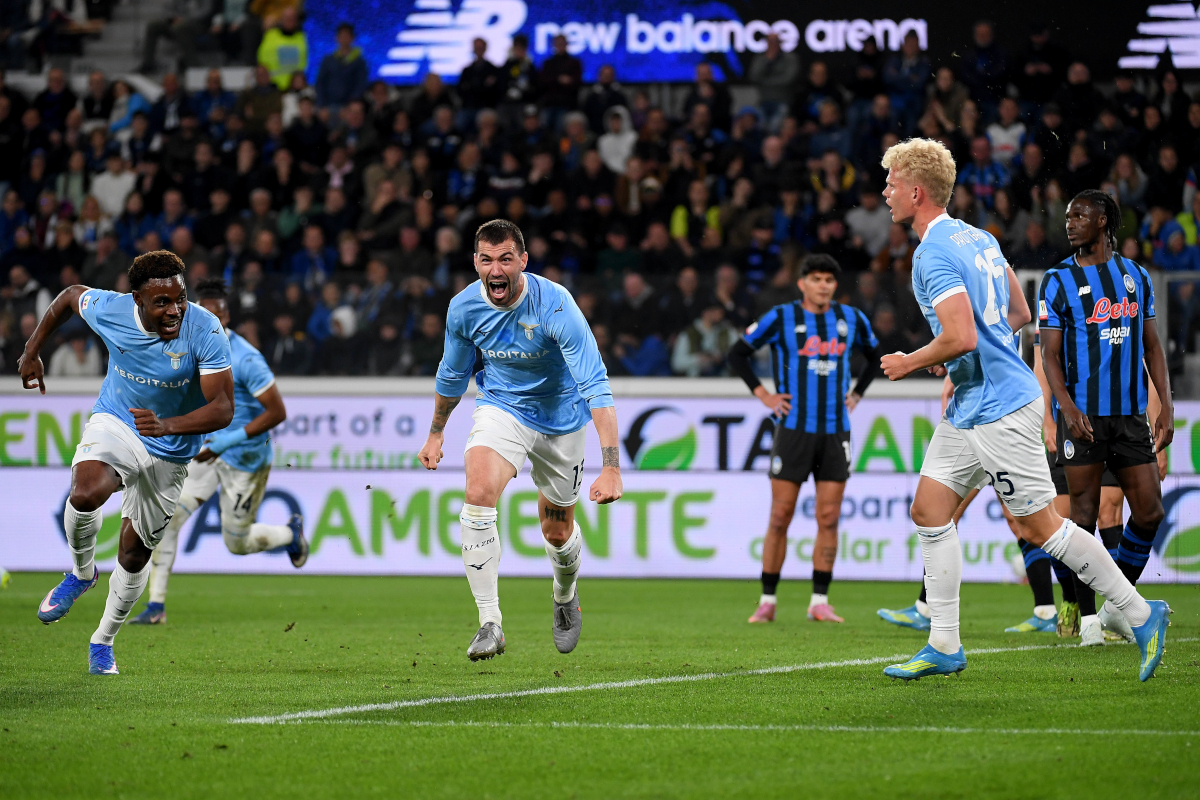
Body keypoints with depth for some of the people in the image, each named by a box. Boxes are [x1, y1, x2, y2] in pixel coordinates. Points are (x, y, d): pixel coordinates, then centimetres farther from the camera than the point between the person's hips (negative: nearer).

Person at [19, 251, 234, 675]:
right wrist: (31, 352, 10)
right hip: (115, 422, 0)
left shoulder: (205, 331, -26)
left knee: (135, 553, 9)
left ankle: (103, 642, 33)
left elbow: (223, 409, -26)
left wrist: (167, 426, -42)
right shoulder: (108, 310, -19)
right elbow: (69, 295, 5)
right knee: (86, 494, -33)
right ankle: (81, 572, -2)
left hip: (169, 453, 0)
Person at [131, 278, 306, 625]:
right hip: (207, 448, 6)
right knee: (165, 519, -10)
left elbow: (277, 412, -23)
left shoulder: (246, 359, -24)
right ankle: (156, 606, -3)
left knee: (237, 543, 7)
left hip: (244, 459, -6)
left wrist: (229, 440, -28)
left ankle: (291, 533, 39)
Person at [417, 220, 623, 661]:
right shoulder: (464, 308, -16)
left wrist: (611, 467, -40)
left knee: (558, 532, 10)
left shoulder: (555, 306, -29)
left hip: (560, 417, -2)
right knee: (478, 493, -27)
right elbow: (452, 373, 7)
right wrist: (436, 433, 19)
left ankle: (565, 596, 47)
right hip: (501, 407, 2)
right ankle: (489, 623, -25)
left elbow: (596, 386, -32)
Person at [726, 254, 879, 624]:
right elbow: (737, 354, 4)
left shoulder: (851, 318, 7)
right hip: (793, 429, -3)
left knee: (829, 519, 0)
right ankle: (767, 601, 3)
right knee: (780, 517, -3)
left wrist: (856, 394, 13)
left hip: (836, 431, 3)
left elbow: (874, 356, 25)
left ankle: (820, 601, 6)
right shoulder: (781, 318, -3)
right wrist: (763, 395, -1)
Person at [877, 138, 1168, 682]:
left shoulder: (934, 254, -18)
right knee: (929, 511, 7)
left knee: (1038, 526, -3)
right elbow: (1018, 314, 19)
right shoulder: (979, 238, 11)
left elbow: (960, 338, -28)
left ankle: (1140, 615, 6)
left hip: (999, 411, -10)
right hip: (969, 407, 10)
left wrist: (911, 363, -10)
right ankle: (944, 647, 8)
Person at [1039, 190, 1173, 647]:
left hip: (1130, 415, 4)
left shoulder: (1137, 277, 12)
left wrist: (1166, 404, 5)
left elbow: (1151, 345, 15)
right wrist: (1067, 406, -19)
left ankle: (1117, 605, 15)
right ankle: (1087, 617, 4)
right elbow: (1050, 352, -4)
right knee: (1084, 515, -4)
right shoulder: (1059, 281, 1)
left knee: (1150, 512, 0)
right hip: (1082, 415, -4)